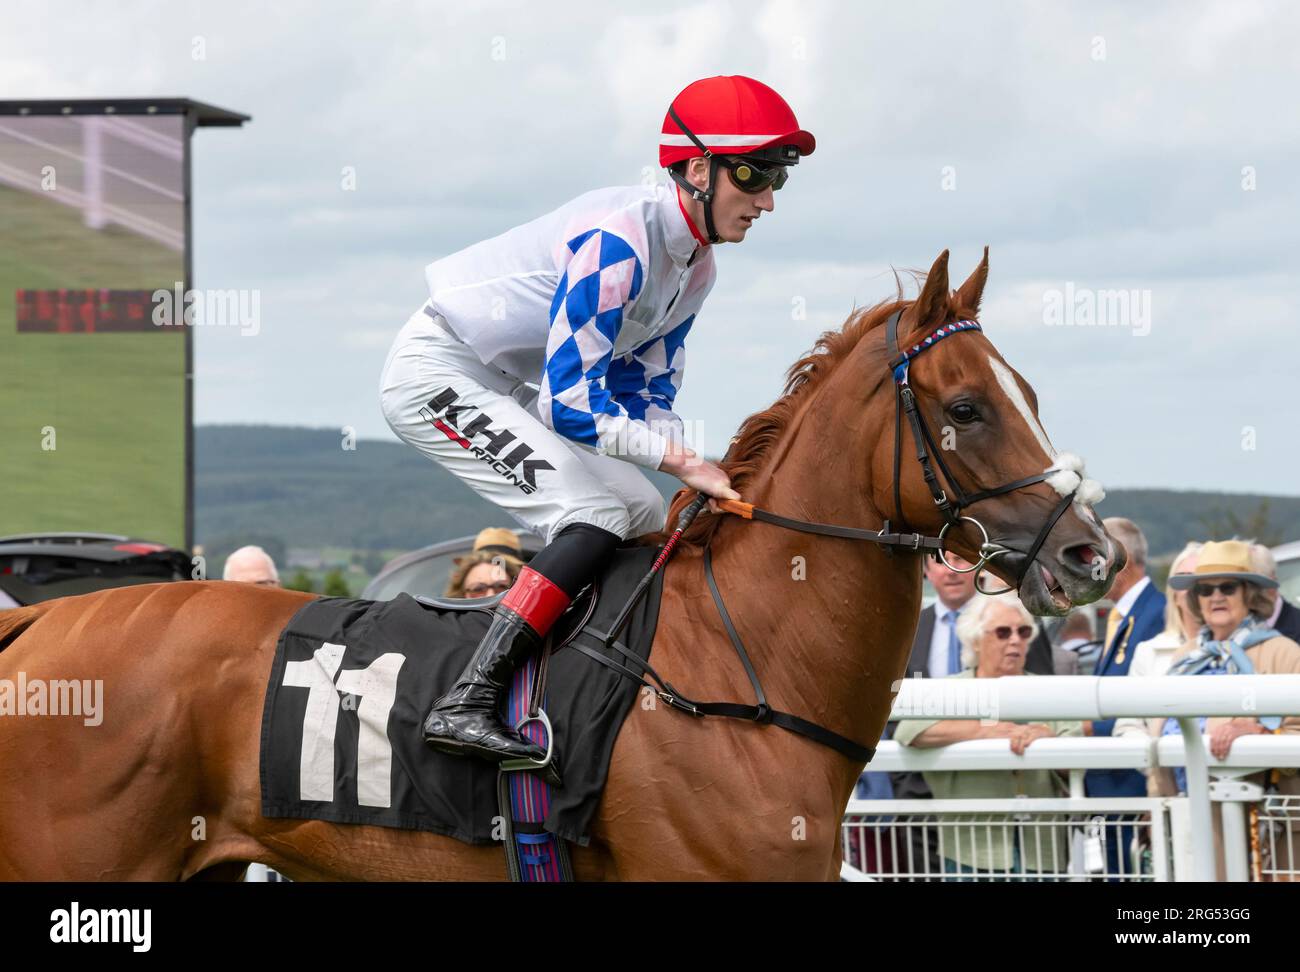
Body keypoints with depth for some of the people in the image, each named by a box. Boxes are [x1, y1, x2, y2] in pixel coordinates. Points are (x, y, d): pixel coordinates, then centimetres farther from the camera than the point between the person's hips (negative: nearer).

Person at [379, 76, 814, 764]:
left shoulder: (695, 265, 4)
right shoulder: (619, 240, -26)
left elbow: (646, 392, 6)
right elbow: (569, 400, -29)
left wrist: (697, 481, -10)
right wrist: (681, 460, -28)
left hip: (505, 390, 10)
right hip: (435, 372, -10)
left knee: (648, 525, 8)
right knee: (597, 514, -23)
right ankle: (465, 705, -28)